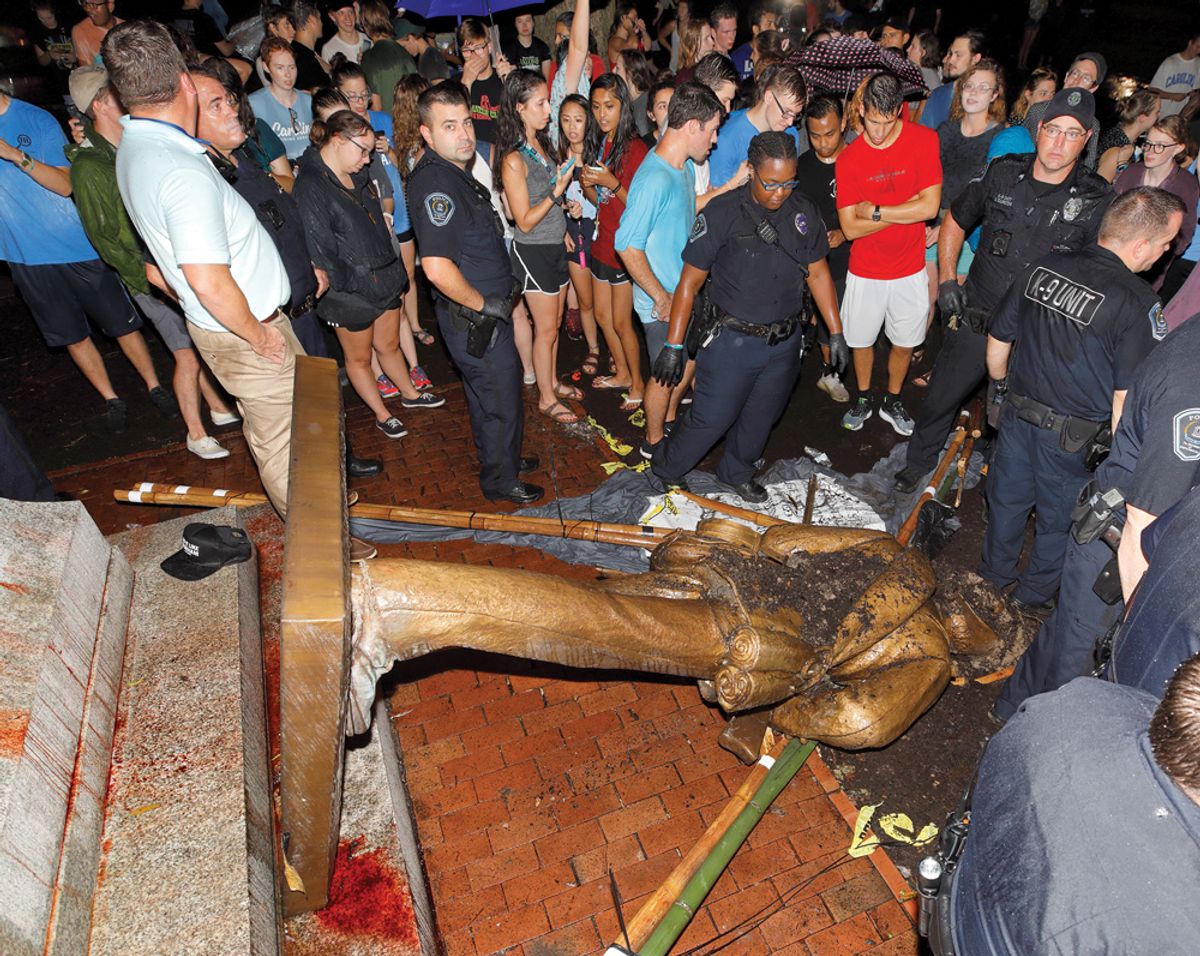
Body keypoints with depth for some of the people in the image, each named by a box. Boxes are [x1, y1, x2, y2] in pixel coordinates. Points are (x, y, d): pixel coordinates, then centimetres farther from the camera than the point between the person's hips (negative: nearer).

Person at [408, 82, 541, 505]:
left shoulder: (456, 172, 9)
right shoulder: (434, 184, -24)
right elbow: (437, 268, -34)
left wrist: (497, 301, 16)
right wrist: (484, 305, -20)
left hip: (489, 311, 10)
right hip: (473, 321, -10)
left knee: (496, 390, 24)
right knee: (500, 401, 5)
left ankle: (505, 458, 44)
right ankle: (500, 481, 25)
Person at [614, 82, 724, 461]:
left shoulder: (686, 166, 3)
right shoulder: (654, 179, -26)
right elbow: (628, 246, -26)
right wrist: (663, 298, -21)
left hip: (686, 293, 9)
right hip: (662, 301, -9)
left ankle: (670, 421, 46)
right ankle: (654, 441, 30)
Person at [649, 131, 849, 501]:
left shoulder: (804, 212, 1)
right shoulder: (722, 214, -14)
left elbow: (818, 273, 10)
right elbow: (690, 281, -11)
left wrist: (836, 333, 9)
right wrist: (673, 345, -12)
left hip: (785, 344, 5)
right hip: (733, 342, -5)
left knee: (761, 417, 19)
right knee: (711, 418, 1)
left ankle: (736, 471, 44)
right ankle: (665, 470, 26)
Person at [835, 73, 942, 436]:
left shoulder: (924, 140, -10)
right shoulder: (848, 158, -10)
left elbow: (930, 207, -18)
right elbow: (850, 228, -15)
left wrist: (875, 211, -18)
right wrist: (904, 210, -17)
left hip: (909, 269, 0)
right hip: (865, 271, 0)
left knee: (905, 342, 13)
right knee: (861, 339, 13)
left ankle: (892, 402, 36)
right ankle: (863, 399, 37)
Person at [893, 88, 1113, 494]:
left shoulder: (1096, 200, -9)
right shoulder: (1002, 173, -4)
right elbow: (955, 221, 11)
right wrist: (947, 278, 3)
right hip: (974, 320, 2)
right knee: (940, 398, 13)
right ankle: (920, 460, 39)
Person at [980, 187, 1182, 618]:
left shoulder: (1042, 268, -6)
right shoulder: (1139, 303, -21)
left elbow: (998, 341, 5)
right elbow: (1127, 400, -20)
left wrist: (1002, 387, 22)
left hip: (1018, 415, 4)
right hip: (1074, 439, -4)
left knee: (1007, 498, 23)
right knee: (1060, 519, 18)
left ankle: (994, 575, 43)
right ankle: (1034, 595, 37)